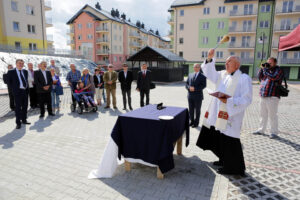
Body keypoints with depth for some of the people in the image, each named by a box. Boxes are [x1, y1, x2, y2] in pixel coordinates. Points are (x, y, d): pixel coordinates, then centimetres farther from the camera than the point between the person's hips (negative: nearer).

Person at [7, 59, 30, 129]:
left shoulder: (25, 71, 12)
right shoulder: (11, 72, -3)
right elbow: (9, 82, 2)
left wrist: (27, 89, 10)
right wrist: (14, 89, -1)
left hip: (25, 91, 5)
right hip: (17, 92, -5)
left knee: (25, 106, 11)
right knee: (18, 107, -3)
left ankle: (24, 120, 25)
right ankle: (18, 123, 5)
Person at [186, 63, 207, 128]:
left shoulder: (202, 76, -2)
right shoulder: (190, 75, 14)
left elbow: (203, 85, -13)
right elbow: (186, 84, 10)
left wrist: (194, 88, -21)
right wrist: (189, 88, -12)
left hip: (198, 96, -4)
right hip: (190, 95, 5)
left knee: (197, 110, 5)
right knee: (191, 110, 11)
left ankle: (196, 123, 16)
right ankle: (192, 121, 25)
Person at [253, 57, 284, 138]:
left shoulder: (279, 70, -2)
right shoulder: (267, 70, 17)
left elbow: (273, 77, -19)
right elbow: (260, 78, 17)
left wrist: (265, 69, -12)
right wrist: (262, 69, 5)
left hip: (272, 97, -6)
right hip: (263, 96, 7)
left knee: (272, 115, -3)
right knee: (263, 114, 13)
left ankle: (274, 132, 7)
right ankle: (261, 130, 22)